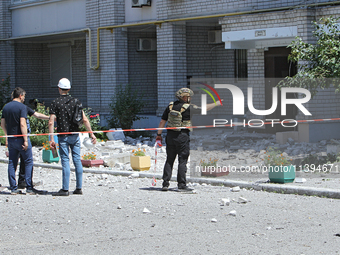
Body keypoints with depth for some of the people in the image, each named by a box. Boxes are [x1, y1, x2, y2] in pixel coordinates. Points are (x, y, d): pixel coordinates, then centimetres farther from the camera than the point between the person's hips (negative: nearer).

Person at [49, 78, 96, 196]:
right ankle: (79, 188, 10)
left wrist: (51, 139, -9)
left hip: (63, 136, -3)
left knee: (65, 162, -3)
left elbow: (51, 122, -11)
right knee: (77, 160, 7)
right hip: (75, 135, 3)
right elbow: (85, 120, 1)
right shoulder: (75, 101, 5)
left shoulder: (55, 103, -4)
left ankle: (65, 189, -3)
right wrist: (91, 133, 5)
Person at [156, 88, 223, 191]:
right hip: (182, 136, -5)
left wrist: (159, 134, 12)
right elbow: (204, 108, 1)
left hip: (170, 136, 5)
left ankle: (165, 183, 7)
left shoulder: (170, 106, 4)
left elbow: (162, 121, 5)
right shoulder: (188, 108, -9)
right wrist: (216, 104, 15)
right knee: (182, 160, 1)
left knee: (169, 160, 10)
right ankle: (181, 185, 0)